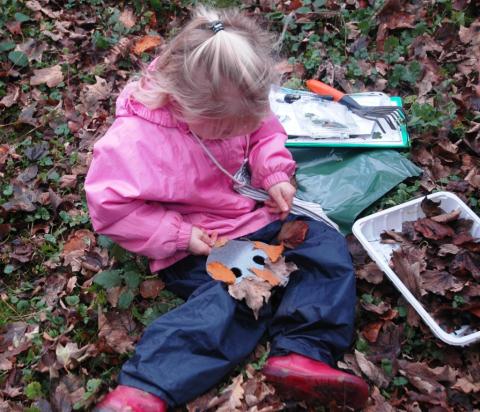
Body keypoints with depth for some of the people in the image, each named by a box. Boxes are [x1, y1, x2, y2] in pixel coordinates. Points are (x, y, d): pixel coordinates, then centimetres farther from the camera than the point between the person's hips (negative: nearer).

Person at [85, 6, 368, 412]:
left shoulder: (228, 106, -7)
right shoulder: (134, 139, -26)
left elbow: (265, 131, 12)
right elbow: (109, 207, -21)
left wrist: (275, 174, -8)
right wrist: (181, 235, -23)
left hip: (253, 214, 7)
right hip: (196, 243, -7)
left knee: (327, 243, -5)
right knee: (234, 299, -30)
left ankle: (302, 353, -18)